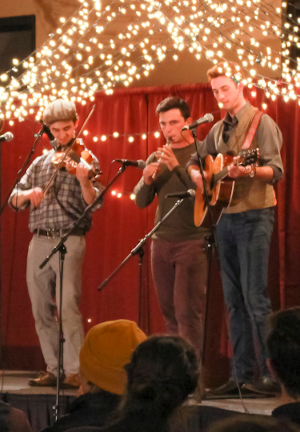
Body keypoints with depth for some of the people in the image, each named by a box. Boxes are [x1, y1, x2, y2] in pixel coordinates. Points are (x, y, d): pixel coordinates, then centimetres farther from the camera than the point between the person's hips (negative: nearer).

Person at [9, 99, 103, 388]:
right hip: (39, 242, 5)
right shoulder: (40, 163, 17)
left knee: (67, 306, -16)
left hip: (69, 241, -5)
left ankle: (75, 371, -16)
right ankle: (54, 369, 14)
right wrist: (28, 193, -8)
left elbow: (94, 202, -10)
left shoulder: (85, 160, 3)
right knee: (42, 310, 5)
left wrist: (84, 181, -30)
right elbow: (14, 199, 15)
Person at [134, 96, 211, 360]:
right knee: (170, 313, 7)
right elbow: (141, 201, 10)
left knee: (187, 313, -12)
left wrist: (177, 167, -24)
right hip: (161, 242, 6)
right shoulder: (156, 158, 14)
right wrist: (147, 180, -11)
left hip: (192, 242, -5)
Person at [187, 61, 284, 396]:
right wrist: (197, 175, 7)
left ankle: (272, 374, -10)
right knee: (234, 300, 6)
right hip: (224, 216, 7)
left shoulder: (261, 123, -5)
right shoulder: (219, 129, 16)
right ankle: (241, 375, 9)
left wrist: (249, 171, -31)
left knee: (254, 296, -12)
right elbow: (195, 161, 28)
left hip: (253, 216, -7)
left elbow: (275, 170, -14)